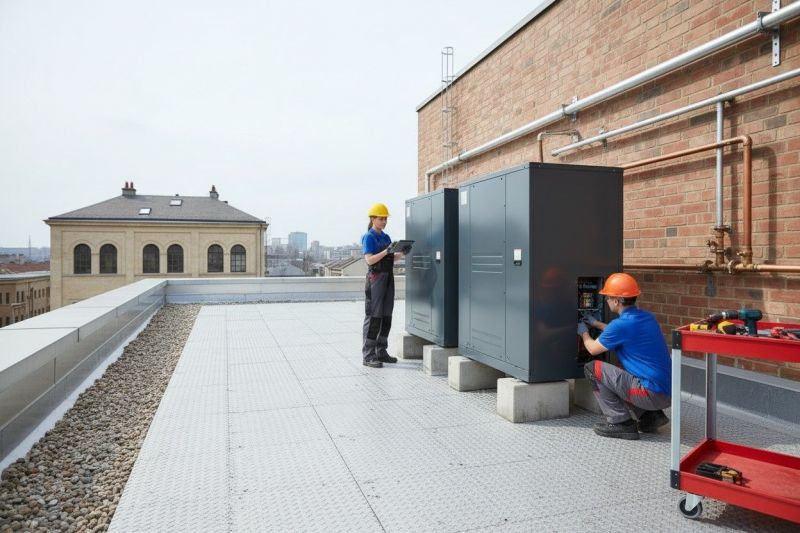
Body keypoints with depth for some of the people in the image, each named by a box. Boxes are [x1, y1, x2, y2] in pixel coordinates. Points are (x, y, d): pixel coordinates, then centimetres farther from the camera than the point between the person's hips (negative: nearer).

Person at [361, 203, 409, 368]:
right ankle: (368, 356, -2)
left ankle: (381, 352, 18)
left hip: (388, 277, 8)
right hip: (376, 278, -8)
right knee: (373, 317, -7)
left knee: (386, 317, 9)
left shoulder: (386, 237, 16)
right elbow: (370, 260, -16)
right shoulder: (368, 237, -6)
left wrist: (401, 253, -1)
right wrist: (386, 251, -27)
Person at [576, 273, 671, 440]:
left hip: (651, 393, -9)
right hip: (667, 393, 9)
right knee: (621, 373, 28)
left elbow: (593, 349, 0)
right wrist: (597, 324, 36)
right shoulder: (647, 317, 8)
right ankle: (650, 416, 18)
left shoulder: (621, 324, -17)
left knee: (593, 369, -3)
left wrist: (584, 333, 20)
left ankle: (621, 423, 0)